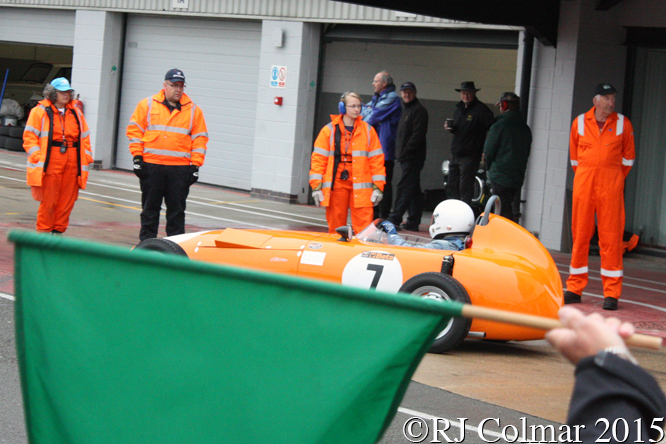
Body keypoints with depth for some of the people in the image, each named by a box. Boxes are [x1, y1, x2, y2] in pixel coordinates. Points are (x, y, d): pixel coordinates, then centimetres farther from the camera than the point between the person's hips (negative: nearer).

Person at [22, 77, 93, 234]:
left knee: (67, 199, 3)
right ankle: (44, 232, 4)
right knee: (48, 200, -5)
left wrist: (86, 156, 10)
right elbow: (29, 136, 0)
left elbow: (84, 137, 21)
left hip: (72, 163, 5)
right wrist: (37, 156, -11)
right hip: (51, 162, -5)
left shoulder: (76, 113, 18)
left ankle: (58, 230, 13)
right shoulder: (40, 112, 3)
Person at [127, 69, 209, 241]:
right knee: (150, 208, 6)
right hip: (151, 166, 0)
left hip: (180, 169, 0)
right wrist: (137, 158, -2)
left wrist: (195, 166, 0)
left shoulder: (193, 110, 8)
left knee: (176, 210, 2)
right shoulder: (147, 105, 6)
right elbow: (135, 130, 5)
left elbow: (200, 139, 8)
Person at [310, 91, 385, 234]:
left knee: (364, 228, -9)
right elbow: (318, 159, 5)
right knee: (335, 228, 5)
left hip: (360, 186, 0)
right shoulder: (329, 130, 5)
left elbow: (376, 160, 8)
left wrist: (378, 187, 1)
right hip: (336, 184, 0)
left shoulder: (368, 130, 7)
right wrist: (316, 186, -2)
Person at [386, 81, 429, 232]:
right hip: (406, 157, 10)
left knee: (404, 188, -11)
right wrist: (399, 153, 15)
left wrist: (405, 151, -18)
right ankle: (413, 222, 11)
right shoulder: (405, 109, 22)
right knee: (413, 190, 10)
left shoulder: (419, 110, -8)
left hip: (413, 157, -10)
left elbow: (418, 135, -17)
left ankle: (394, 219, -13)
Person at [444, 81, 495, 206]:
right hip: (455, 155, 8)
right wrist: (450, 129, 5)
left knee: (465, 188, -7)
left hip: (470, 156, -8)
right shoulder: (458, 109, 16)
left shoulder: (481, 109, -10)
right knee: (451, 187, 10)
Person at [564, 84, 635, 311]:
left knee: (611, 236, -4)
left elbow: (628, 158, 13)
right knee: (579, 234, 4)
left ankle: (611, 294, -2)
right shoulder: (579, 123, 6)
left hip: (611, 184, -1)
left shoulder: (623, 124, 4)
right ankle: (574, 289, 12)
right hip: (583, 182, 1)